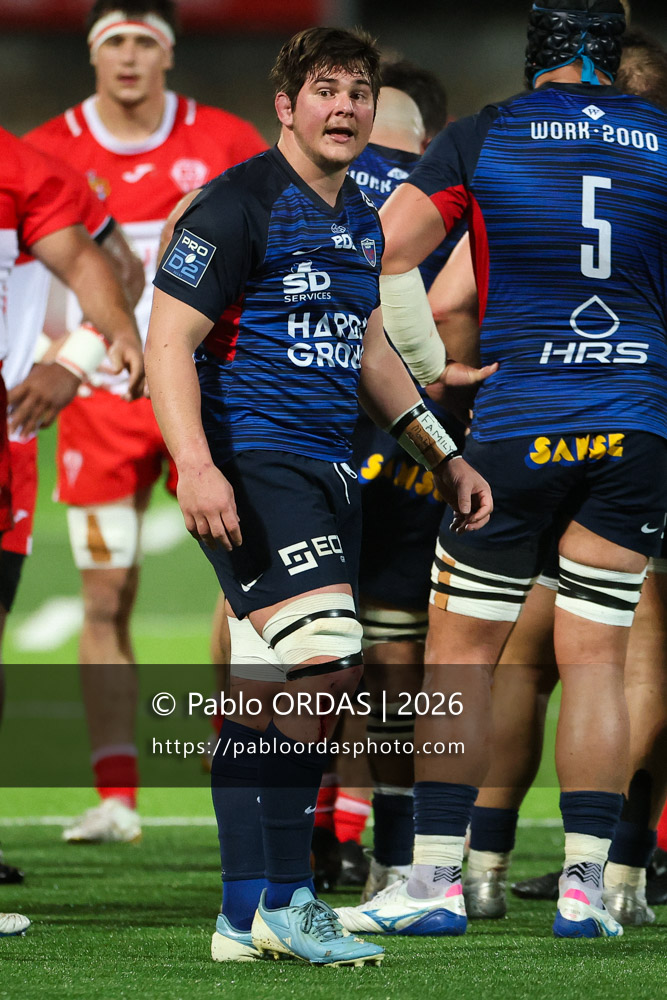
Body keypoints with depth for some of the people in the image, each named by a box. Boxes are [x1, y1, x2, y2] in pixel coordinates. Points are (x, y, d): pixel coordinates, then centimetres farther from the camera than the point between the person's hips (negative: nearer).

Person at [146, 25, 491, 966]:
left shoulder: (360, 221, 17)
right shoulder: (240, 205, -9)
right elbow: (169, 339, -13)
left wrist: (444, 454, 29)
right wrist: (195, 466, -25)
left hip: (329, 470, 9)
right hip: (253, 466, -9)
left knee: (280, 692, 7)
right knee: (324, 658, -21)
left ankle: (247, 918, 11)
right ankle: (284, 899, -14)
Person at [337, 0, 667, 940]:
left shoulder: (485, 136, -2)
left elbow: (386, 249, -6)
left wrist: (425, 364, 5)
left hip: (517, 426, -2)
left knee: (462, 651, 8)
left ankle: (435, 878, 4)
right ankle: (586, 883, 4)